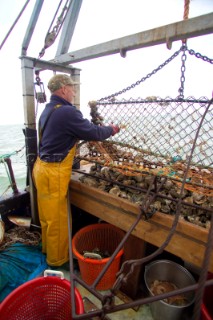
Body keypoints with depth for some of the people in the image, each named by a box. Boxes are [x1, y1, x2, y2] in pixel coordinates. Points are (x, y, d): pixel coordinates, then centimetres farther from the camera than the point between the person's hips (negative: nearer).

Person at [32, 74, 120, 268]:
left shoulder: (48, 110, 12)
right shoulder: (67, 112, -18)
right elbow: (93, 132, -14)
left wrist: (94, 134, 17)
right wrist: (111, 130, 5)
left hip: (42, 167, 10)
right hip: (54, 172, -10)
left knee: (48, 215, 23)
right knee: (58, 219, 7)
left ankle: (48, 248, 44)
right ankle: (57, 259, 27)